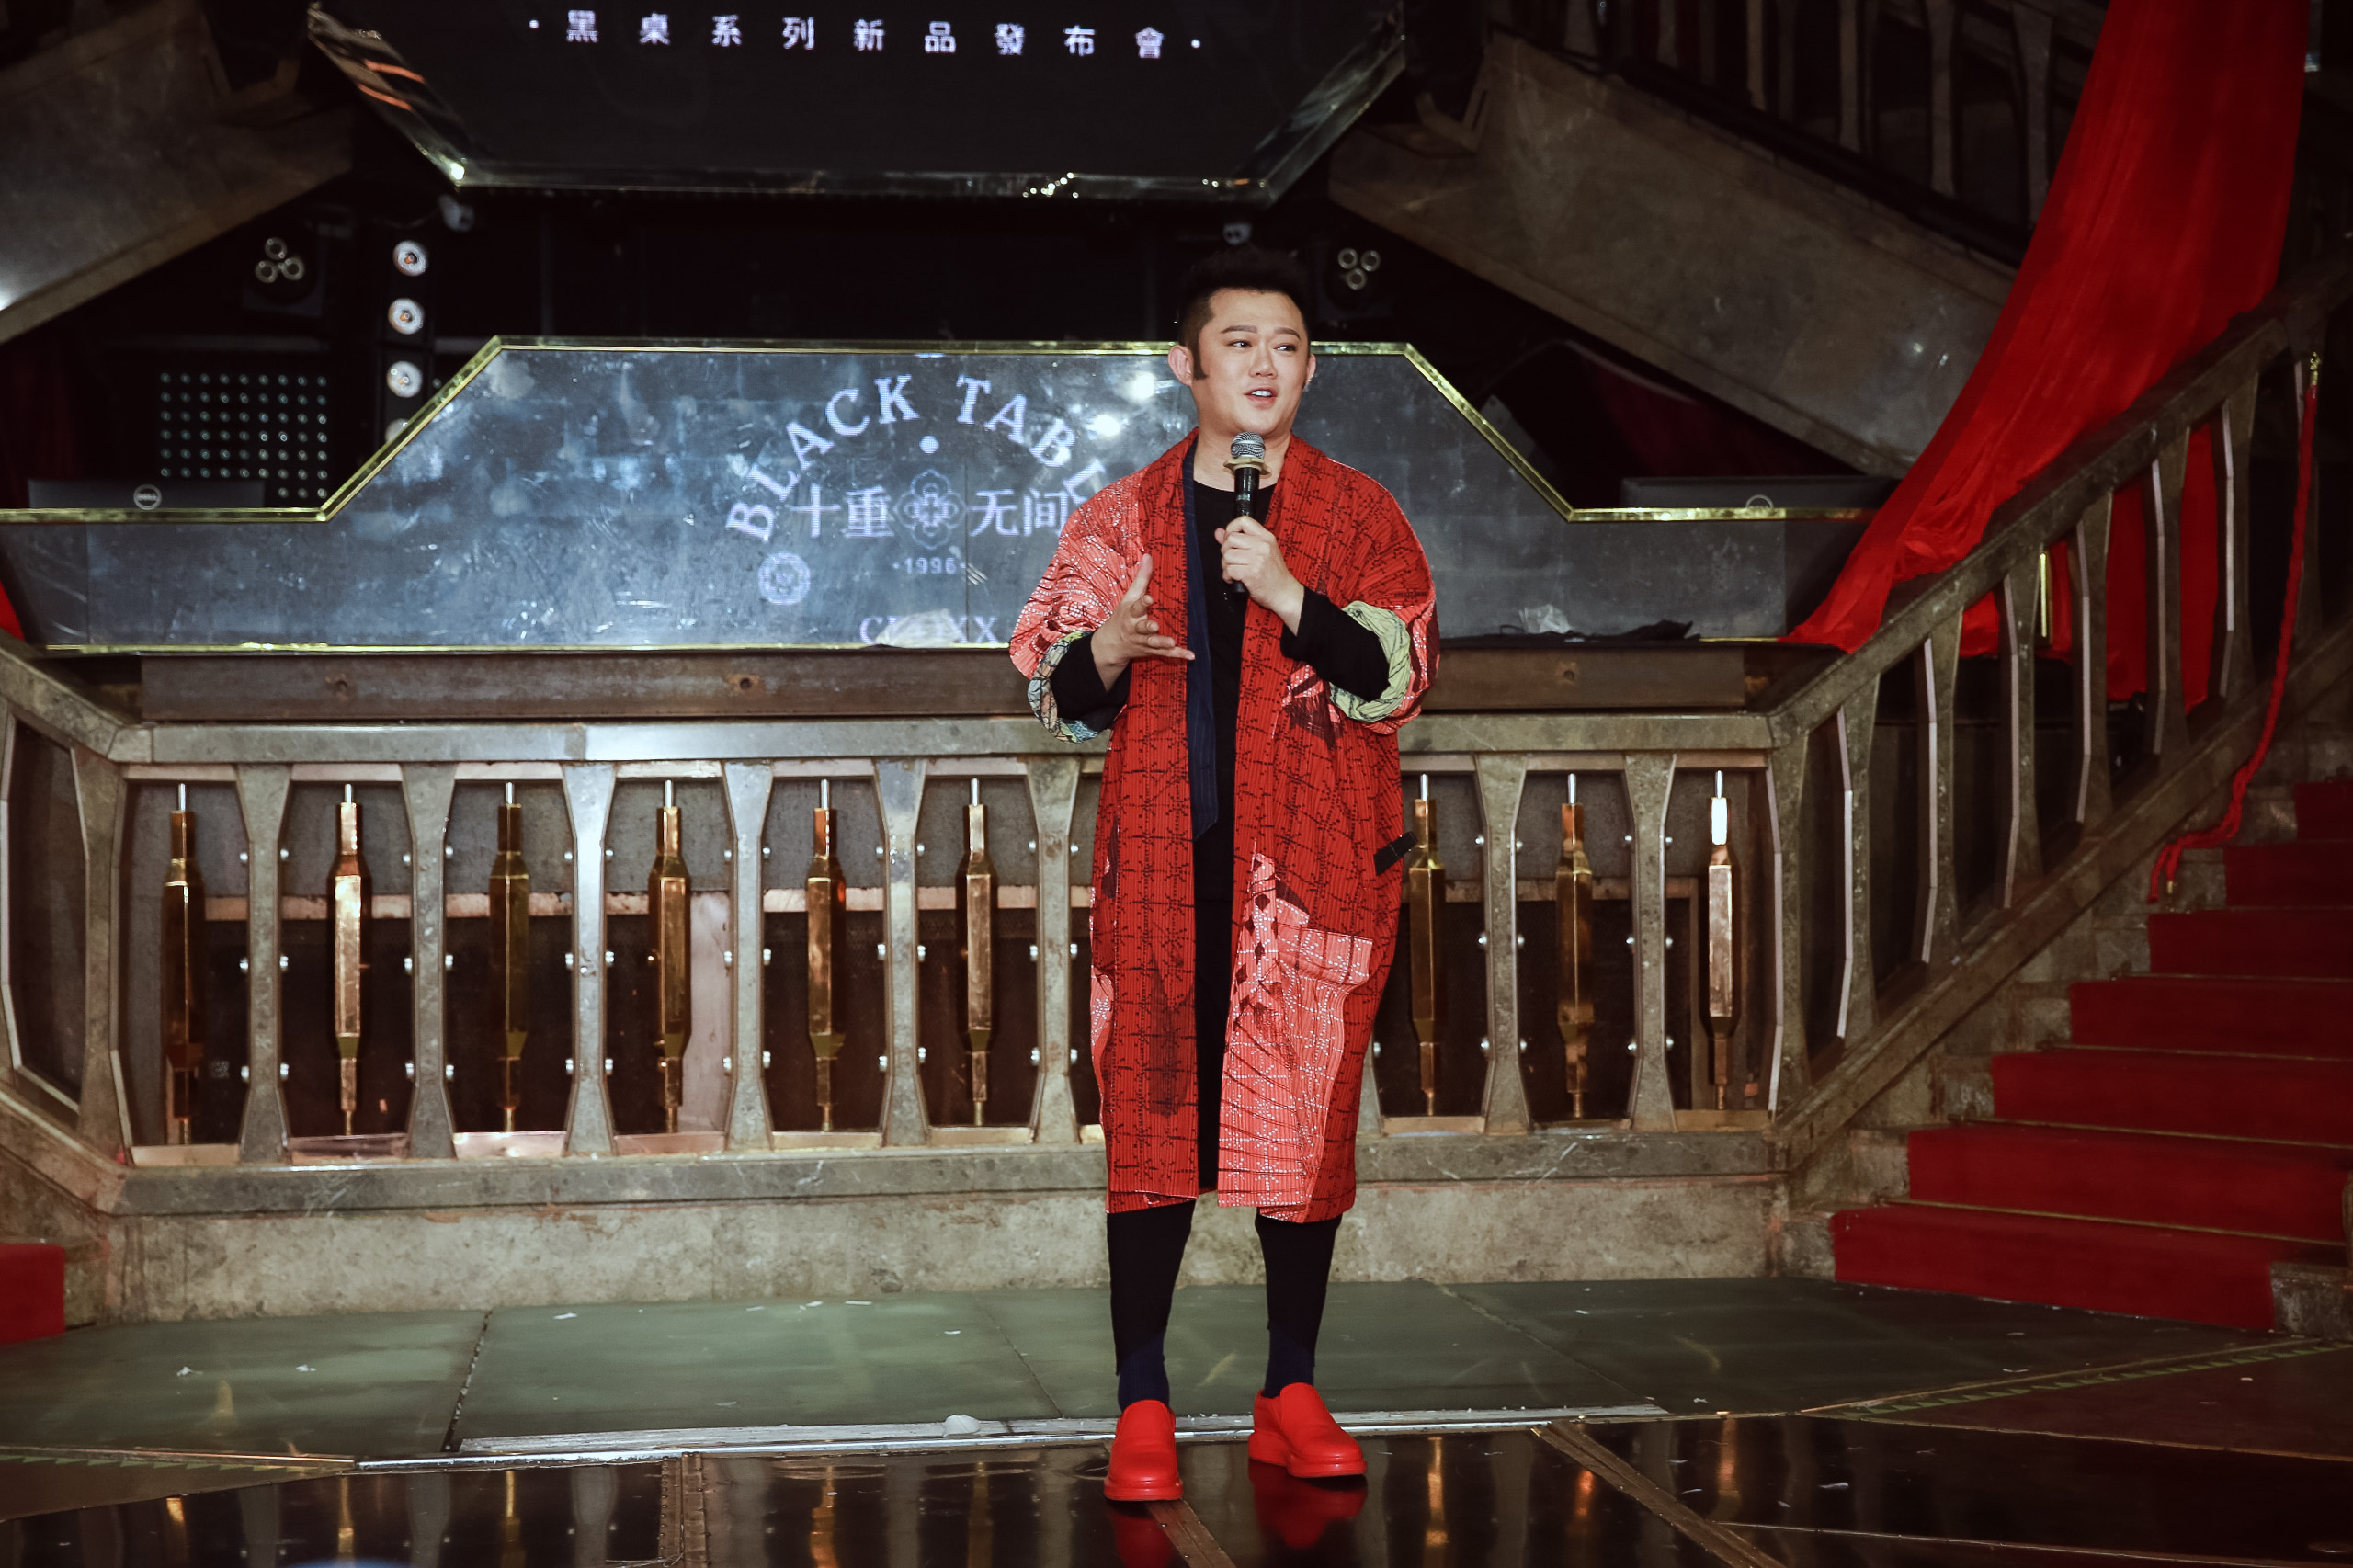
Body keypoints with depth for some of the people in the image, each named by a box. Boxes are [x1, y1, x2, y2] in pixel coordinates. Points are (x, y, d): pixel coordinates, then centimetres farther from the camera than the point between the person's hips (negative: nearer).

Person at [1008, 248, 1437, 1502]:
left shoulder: (1354, 514, 5)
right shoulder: (1122, 518, 9)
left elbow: (1394, 678, -5)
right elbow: (1053, 687, 10)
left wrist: (1287, 593, -18)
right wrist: (1103, 654, -12)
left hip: (1312, 870, 0)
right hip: (1160, 867, 1)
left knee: (1305, 1119, 3)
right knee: (1151, 1118, -1)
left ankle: (1290, 1396, 16)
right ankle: (1142, 1407, 6)